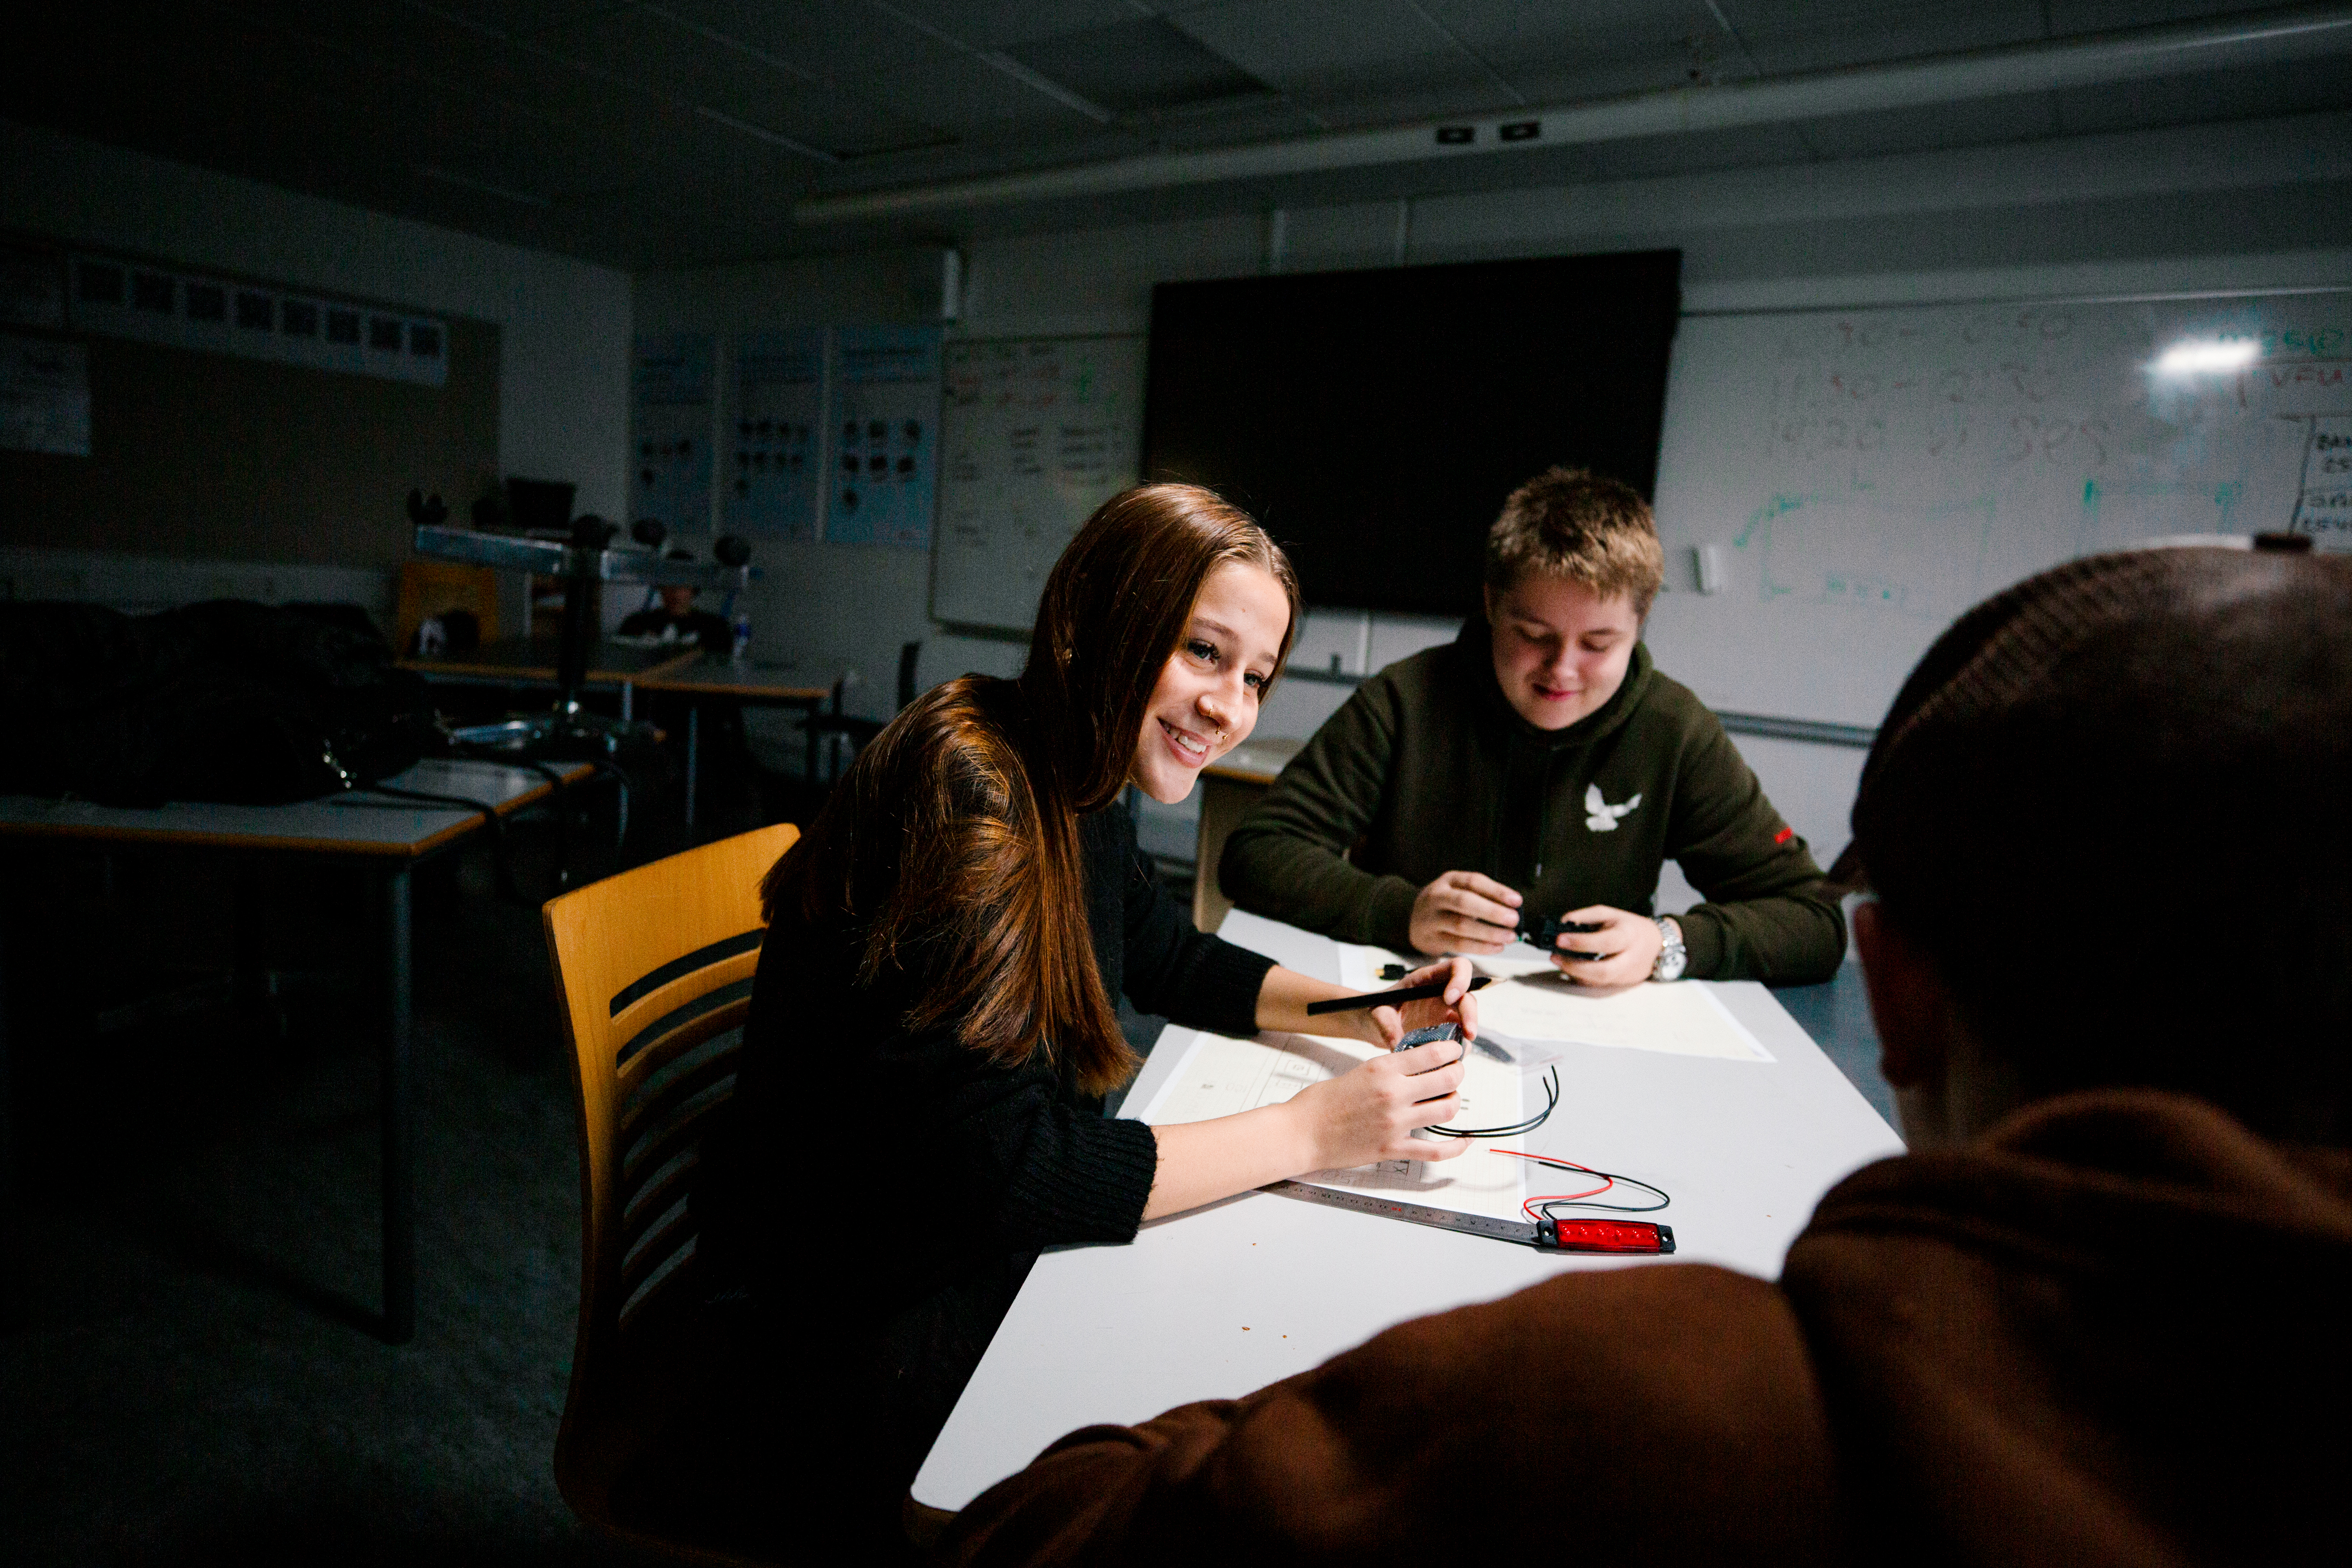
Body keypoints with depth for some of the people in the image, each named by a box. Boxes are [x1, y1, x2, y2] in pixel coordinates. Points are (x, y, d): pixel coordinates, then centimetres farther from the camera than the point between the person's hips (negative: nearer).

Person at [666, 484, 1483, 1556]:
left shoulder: (1079, 792, -1)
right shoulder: (965, 792, -27)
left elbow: (1172, 963, 15)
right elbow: (1005, 1166, -30)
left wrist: (1365, 1013, -1)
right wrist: (1310, 1130, -22)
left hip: (993, 1247, 8)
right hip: (855, 1320, -8)